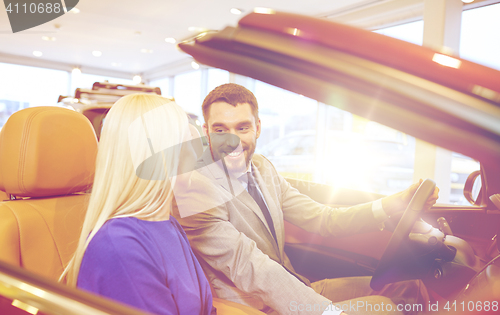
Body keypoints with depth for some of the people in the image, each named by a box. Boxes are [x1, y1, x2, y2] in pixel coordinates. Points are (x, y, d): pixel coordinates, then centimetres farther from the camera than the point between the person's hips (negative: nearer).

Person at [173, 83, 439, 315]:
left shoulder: (262, 168, 5)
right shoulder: (196, 191, -20)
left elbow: (322, 219, 2)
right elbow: (250, 268, -29)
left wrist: (400, 202, -9)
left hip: (294, 287, 8)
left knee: (410, 287, 6)